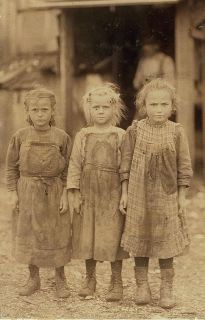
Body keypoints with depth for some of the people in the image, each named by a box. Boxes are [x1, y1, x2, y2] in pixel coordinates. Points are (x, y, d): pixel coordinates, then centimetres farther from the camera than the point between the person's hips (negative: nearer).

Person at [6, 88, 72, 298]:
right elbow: (11, 166, 3)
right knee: (28, 236, 9)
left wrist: (65, 194, -5)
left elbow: (67, 169, 0)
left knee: (57, 236, 6)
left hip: (54, 192, -1)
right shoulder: (20, 136, -2)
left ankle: (60, 279, 21)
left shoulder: (61, 137, -4)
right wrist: (13, 193, -2)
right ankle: (33, 279, 24)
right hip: (27, 192, 1)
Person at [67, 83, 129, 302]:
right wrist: (74, 193, -3)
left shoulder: (120, 136, 0)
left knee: (113, 237, 0)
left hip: (113, 193, -2)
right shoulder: (82, 136, 4)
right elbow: (75, 164, 3)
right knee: (87, 236, 7)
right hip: (88, 192, 2)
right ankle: (90, 278, 24)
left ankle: (116, 282, 13)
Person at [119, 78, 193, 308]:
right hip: (139, 195, 0)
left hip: (167, 196, 0)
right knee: (140, 240, 9)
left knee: (166, 242, 5)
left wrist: (182, 196, 0)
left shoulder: (177, 132, -3)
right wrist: (124, 193, -1)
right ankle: (142, 286, 22)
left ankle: (166, 289, 16)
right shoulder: (135, 130, -4)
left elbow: (184, 166, 1)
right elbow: (126, 164, 1)